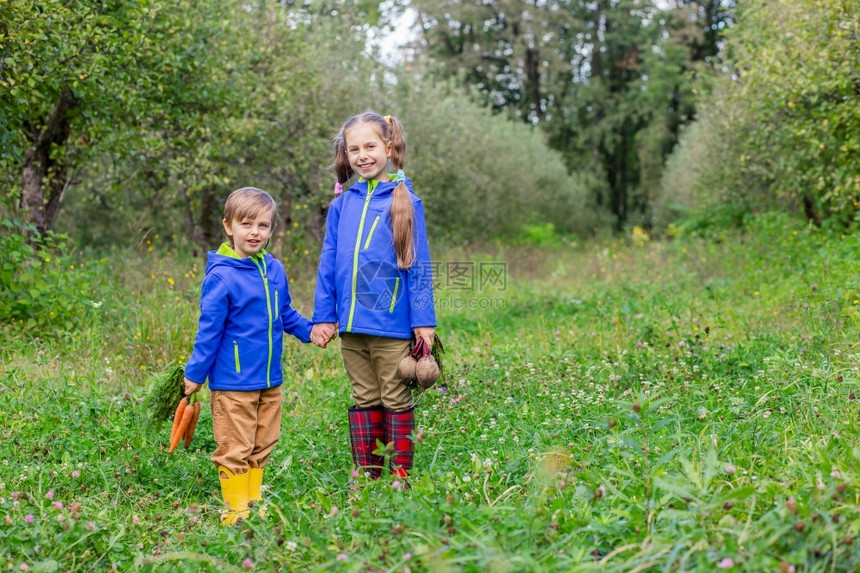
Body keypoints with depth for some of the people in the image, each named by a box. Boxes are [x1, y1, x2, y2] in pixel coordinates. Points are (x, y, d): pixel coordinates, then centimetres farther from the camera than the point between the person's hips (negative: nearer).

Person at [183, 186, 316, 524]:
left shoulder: (274, 270, 5)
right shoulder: (221, 276, -14)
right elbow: (209, 330, -10)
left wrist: (309, 330, 6)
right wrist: (195, 373, -6)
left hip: (271, 380, 7)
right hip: (233, 382, -6)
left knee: (262, 445, 16)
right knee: (235, 448, 3)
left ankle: (255, 503, 28)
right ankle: (236, 509, 15)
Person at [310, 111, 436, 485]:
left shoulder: (405, 201, -3)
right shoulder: (343, 204, 7)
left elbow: (418, 265, -3)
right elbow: (328, 263, 10)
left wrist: (424, 320, -6)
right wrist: (323, 316, 7)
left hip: (392, 325, -4)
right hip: (351, 326, 4)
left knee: (396, 401, 5)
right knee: (364, 400, 13)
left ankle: (401, 477, 14)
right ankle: (367, 476, 22)